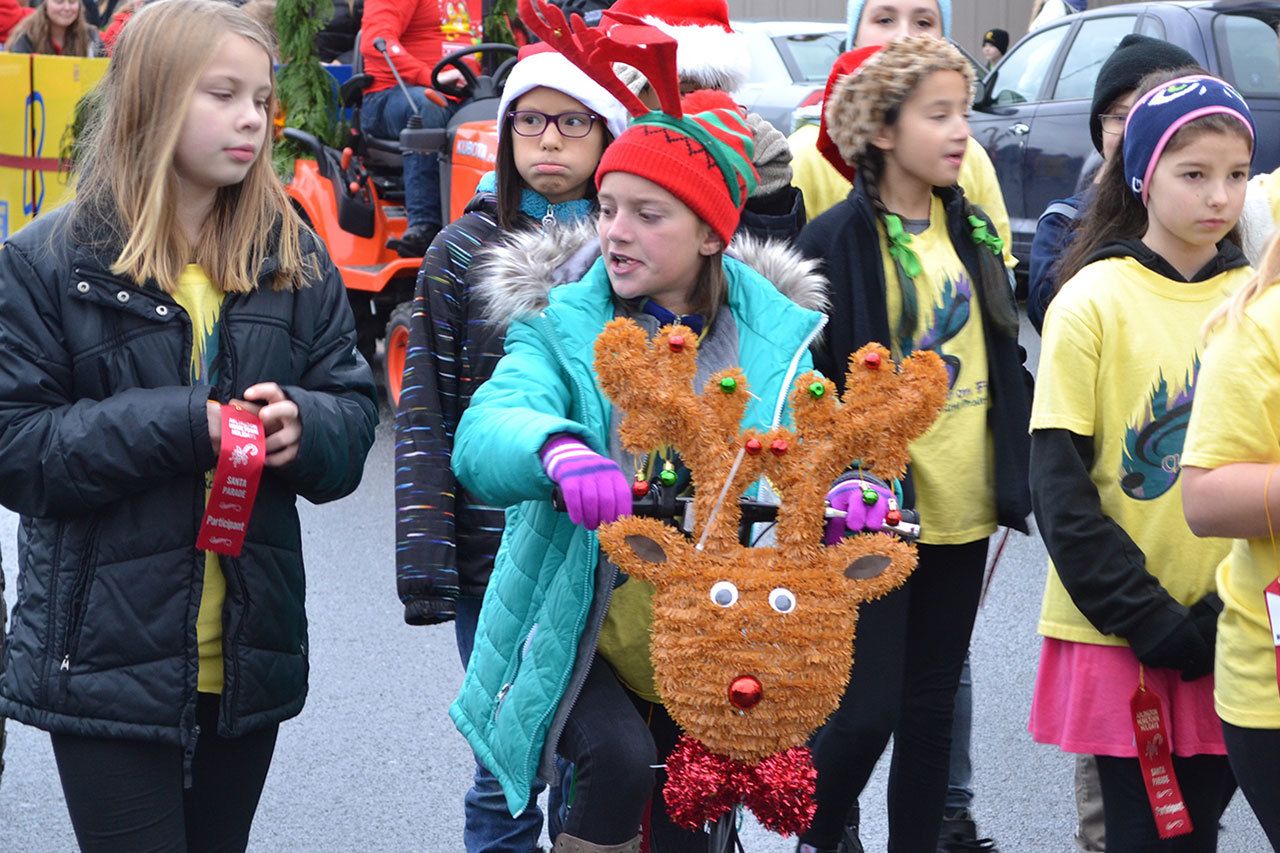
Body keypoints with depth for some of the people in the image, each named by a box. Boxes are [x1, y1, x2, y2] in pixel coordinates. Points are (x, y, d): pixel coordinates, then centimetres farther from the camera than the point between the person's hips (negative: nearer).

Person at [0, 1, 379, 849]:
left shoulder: (294, 260, 7)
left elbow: (356, 420, 8)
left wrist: (304, 426, -16)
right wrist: (179, 425, -22)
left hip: (251, 663, 4)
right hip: (107, 665, -4)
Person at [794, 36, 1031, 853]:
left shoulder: (973, 230, 8)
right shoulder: (837, 240, -10)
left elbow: (1006, 366, 15)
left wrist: (1016, 479, 7)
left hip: (961, 509, 6)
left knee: (932, 709, 12)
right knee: (866, 711, -6)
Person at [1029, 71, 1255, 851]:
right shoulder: (1093, 301, -6)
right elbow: (1059, 488, -8)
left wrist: (1232, 613, -6)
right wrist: (1153, 624, -13)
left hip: (1232, 640, 3)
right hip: (1119, 636, -3)